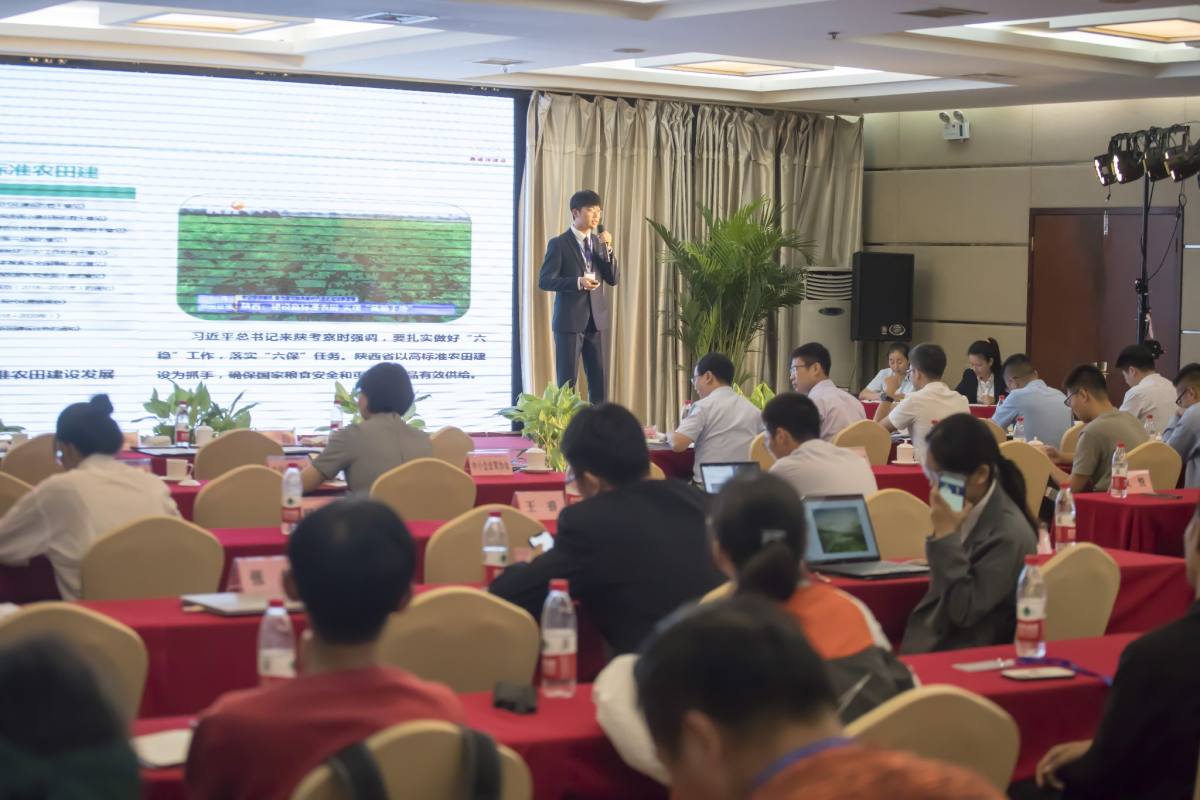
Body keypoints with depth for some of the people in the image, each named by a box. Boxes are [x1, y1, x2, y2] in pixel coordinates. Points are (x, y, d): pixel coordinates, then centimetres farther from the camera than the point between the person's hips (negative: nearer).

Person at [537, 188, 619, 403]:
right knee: (567, 380, -1)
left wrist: (607, 249, -7)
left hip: (596, 320, 5)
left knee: (599, 380, 4)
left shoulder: (598, 242, 12)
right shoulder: (559, 244, -5)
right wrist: (577, 282, -23)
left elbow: (612, 279, 7)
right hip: (569, 321, -5)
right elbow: (544, 281, -10)